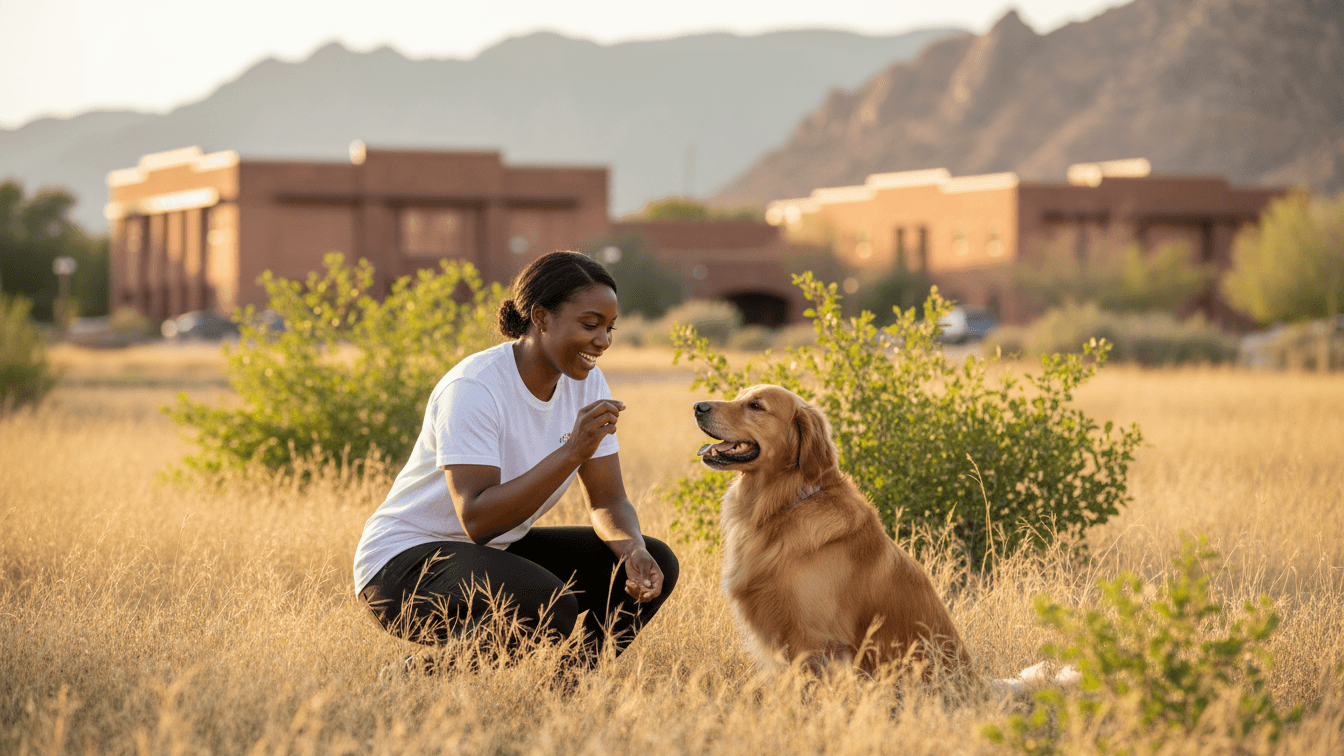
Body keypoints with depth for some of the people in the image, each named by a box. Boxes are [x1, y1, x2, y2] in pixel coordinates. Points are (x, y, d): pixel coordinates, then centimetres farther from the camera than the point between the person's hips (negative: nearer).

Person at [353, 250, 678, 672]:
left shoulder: (586, 382, -1)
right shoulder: (474, 388, -24)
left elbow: (608, 500, 2)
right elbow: (477, 520, -32)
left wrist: (633, 550, -21)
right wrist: (573, 451, -37)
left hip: (497, 554, 8)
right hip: (406, 560, -8)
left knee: (655, 565, -5)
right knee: (549, 609, -35)